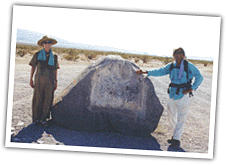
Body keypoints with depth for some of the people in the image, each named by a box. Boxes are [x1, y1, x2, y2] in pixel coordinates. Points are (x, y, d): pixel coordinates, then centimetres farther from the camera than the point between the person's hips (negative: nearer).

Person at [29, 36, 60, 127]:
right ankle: (36, 119, 10)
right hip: (39, 79, -1)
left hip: (50, 81, 1)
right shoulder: (37, 55, 5)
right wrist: (31, 79, 6)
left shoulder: (54, 57, 10)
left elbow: (55, 70, 13)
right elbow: (33, 67, 10)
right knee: (37, 99, -1)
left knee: (48, 100, 0)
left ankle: (44, 119, 11)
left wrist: (55, 81, 9)